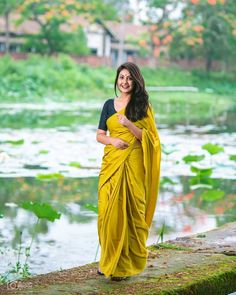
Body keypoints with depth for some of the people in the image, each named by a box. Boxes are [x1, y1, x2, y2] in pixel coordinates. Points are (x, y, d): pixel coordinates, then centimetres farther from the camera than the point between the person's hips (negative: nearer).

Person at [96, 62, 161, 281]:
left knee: (129, 211, -4)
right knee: (108, 210, -2)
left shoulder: (142, 106, 2)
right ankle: (109, 260, 10)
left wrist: (129, 124, -19)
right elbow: (99, 135, 11)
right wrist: (112, 140, -10)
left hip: (133, 164, -3)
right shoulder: (109, 105, 12)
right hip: (111, 162, 3)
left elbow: (148, 137, -4)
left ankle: (125, 264, 4)